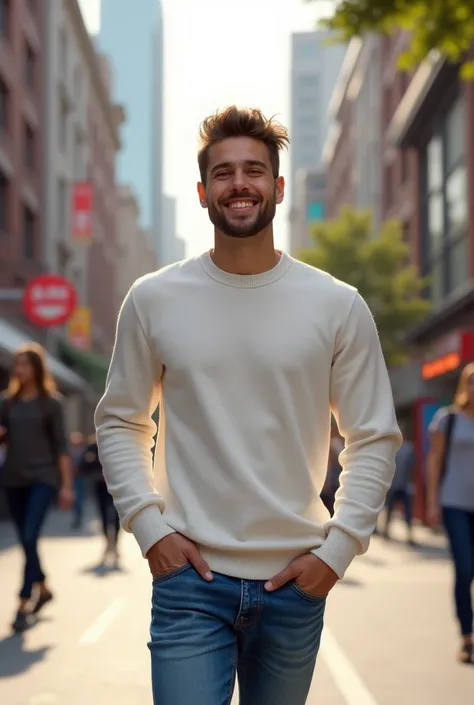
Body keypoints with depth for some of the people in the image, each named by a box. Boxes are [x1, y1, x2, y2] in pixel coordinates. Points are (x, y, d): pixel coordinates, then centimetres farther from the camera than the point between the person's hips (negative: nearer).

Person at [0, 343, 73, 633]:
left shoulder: (51, 402, -2)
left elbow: (61, 445, -3)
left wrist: (67, 485, -8)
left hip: (42, 477, -4)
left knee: (30, 538, -16)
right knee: (26, 542, 11)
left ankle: (24, 606, -14)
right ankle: (43, 589, 32)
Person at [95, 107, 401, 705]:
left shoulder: (339, 306, -1)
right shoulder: (152, 300, 0)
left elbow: (375, 440, 3)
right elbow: (120, 422, 7)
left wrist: (337, 549, -5)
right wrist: (149, 527, -3)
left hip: (296, 583, 1)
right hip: (189, 577, -1)